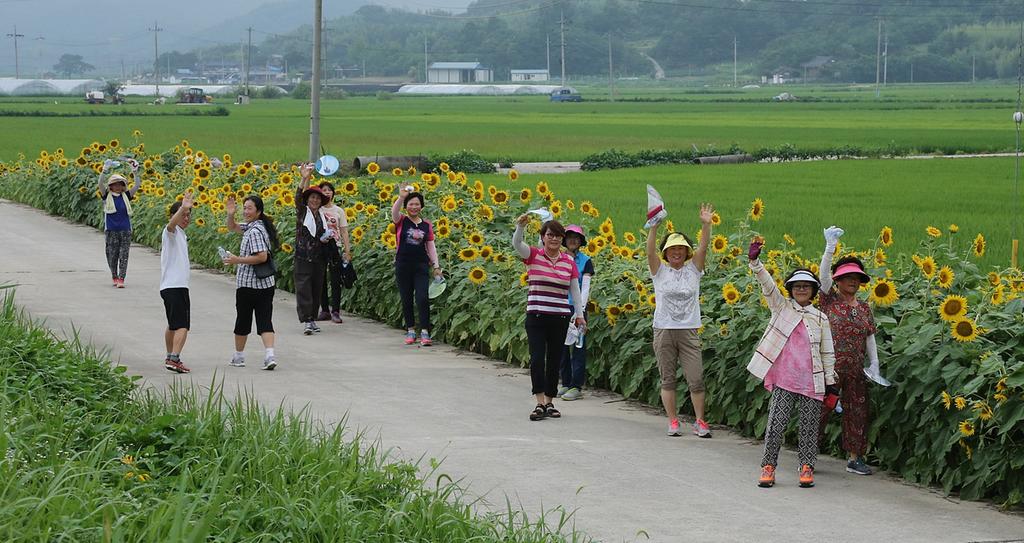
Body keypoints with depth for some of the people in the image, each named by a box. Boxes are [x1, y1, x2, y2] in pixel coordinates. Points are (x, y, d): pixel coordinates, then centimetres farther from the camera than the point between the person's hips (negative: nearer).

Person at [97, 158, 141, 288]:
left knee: (124, 255, -6)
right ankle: (114, 277, 20)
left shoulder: (126, 196, 7)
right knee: (112, 254, 4)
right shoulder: (107, 196, 3)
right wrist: (105, 170, -24)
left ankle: (121, 279, -8)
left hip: (125, 230, 1)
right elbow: (100, 183, -11)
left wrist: (135, 172, -11)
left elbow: (137, 185, 2)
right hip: (111, 230, -1)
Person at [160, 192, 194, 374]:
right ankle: (174, 359, -25)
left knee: (173, 325, 19)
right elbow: (172, 223, -35)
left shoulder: (180, 234, 20)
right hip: (174, 286, -10)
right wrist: (183, 208, -50)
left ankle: (170, 358, 28)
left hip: (178, 285, 10)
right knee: (183, 325, -17)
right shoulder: (171, 231, -8)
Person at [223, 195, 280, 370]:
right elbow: (232, 227, 25)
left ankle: (239, 357, 22)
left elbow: (262, 257, -24)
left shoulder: (255, 231, -17)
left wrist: (237, 260, -19)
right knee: (265, 320, 0)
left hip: (248, 284, -8)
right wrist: (230, 214, 5)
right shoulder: (251, 227, 11)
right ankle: (270, 354, -15)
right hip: (266, 283, 8)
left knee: (243, 320, 8)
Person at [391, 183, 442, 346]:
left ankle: (424, 332, -10)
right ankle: (410, 331, 18)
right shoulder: (401, 221, 1)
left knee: (422, 298, -10)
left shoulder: (426, 225, 8)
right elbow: (394, 212, -21)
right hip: (403, 266, 0)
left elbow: (431, 247, 10)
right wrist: (401, 197, -39)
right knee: (406, 299, 6)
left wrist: (436, 266, 2)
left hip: (421, 266, 0)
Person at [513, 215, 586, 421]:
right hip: (536, 316, -3)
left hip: (560, 317, 3)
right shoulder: (533, 255, 0)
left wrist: (579, 314, 5)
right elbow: (516, 244, -19)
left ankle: (549, 402, 17)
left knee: (554, 361, 7)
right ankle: (540, 403, -13)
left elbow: (575, 290, 10)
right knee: (537, 358, -12)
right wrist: (520, 227, -38)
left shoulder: (569, 262, 6)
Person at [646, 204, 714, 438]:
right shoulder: (660, 271, 3)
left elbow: (703, 248, -6)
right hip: (664, 331, 0)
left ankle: (700, 422, 4)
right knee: (668, 379, 5)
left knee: (696, 379, -4)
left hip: (689, 331, 0)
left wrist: (706, 225, -20)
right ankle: (673, 421, 12)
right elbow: (650, 250, -11)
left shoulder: (693, 270, 7)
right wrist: (654, 226, -26)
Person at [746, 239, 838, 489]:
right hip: (784, 380, -2)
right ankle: (768, 467, 1)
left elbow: (827, 353, 12)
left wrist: (830, 381, 9)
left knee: (809, 426, 3)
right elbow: (767, 284, -6)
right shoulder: (781, 307, 8)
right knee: (776, 423, -7)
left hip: (811, 382, 2)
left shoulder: (820, 319, 10)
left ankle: (807, 468, 12)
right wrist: (755, 262, -21)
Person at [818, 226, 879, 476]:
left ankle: (854, 458, 15)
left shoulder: (864, 308, 13)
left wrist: (874, 363, 7)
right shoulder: (829, 300, 0)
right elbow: (823, 275, -15)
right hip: (829, 368, -5)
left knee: (856, 411, 7)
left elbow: (870, 336, 15)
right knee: (820, 409, -3)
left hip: (855, 370, 5)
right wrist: (830, 249, -27)